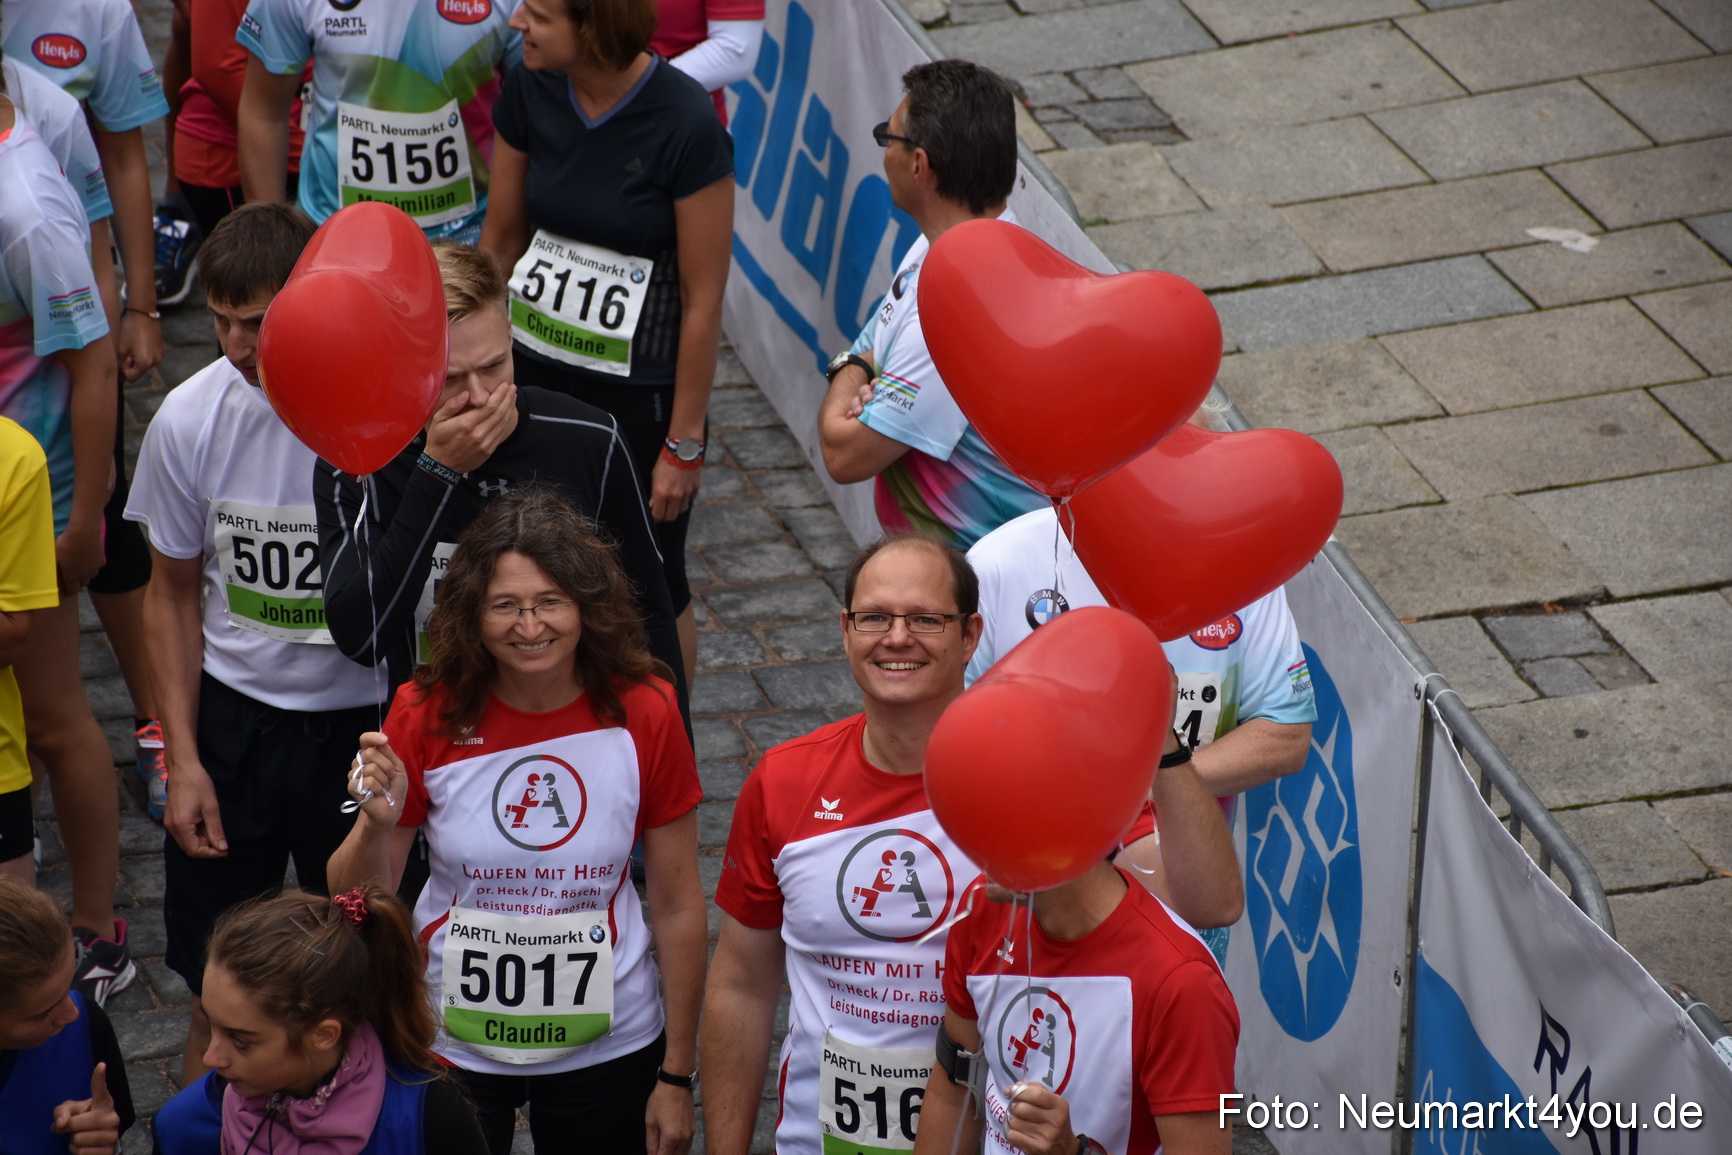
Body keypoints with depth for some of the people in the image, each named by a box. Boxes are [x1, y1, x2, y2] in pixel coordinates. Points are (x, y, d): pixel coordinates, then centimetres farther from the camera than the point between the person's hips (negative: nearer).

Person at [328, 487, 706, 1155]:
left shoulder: (641, 713, -13)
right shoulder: (426, 716, -13)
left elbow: (677, 906, -4)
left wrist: (677, 1076, -1)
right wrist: (377, 824, -28)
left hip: (608, 1049, 0)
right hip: (451, 1046, 0)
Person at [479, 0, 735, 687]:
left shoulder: (686, 127, -22)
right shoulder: (528, 92, -7)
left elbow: (703, 300, -15)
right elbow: (500, 237, 8)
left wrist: (683, 444, -11)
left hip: (641, 393, -4)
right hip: (536, 372, 4)